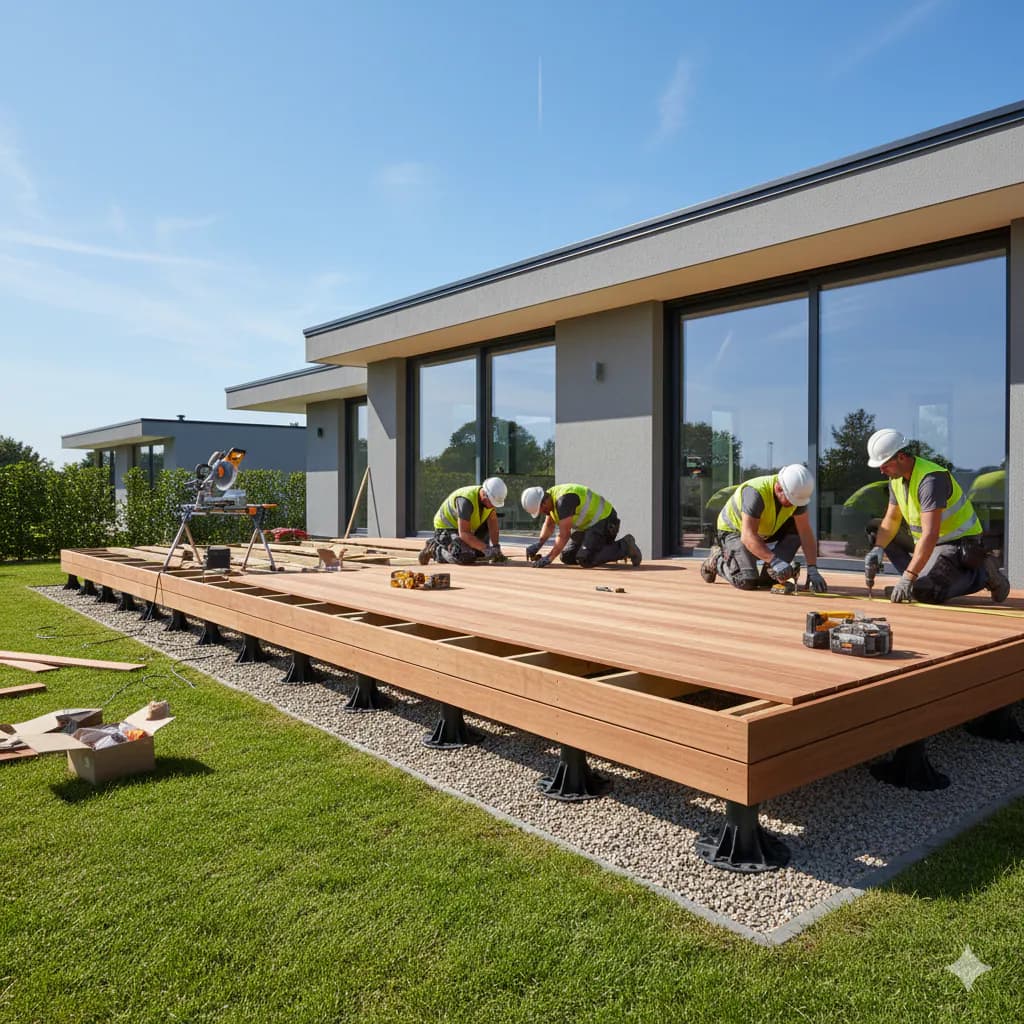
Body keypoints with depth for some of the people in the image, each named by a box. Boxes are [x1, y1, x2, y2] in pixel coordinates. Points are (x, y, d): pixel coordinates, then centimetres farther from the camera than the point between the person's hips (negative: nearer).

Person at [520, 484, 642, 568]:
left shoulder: (563, 500, -29)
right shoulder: (549, 498, 1)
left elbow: (564, 535, -29)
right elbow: (549, 525, 13)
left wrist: (549, 558, -24)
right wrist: (538, 544, -2)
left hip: (604, 521, -10)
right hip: (587, 525, 10)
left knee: (585, 560, -24)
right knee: (566, 557, 6)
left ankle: (625, 547, -9)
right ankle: (607, 549, 17)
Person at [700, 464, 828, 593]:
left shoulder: (796, 493, -18)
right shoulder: (756, 492, -37)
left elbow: (806, 532, -17)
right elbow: (748, 536, -42)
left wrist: (813, 570, -26)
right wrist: (775, 561, -49)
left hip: (764, 530, 7)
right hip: (734, 529, -7)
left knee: (798, 528, -15)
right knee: (747, 581, -24)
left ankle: (770, 574, -8)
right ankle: (717, 559, 6)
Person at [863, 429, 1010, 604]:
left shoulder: (930, 479, -28)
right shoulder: (896, 478, 1)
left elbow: (930, 534, -34)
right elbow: (891, 519, 7)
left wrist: (908, 578, -38)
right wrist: (878, 549, -13)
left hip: (959, 543, -9)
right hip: (931, 542, 9)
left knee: (922, 592, -24)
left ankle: (981, 574, -4)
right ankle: (922, 576, 2)